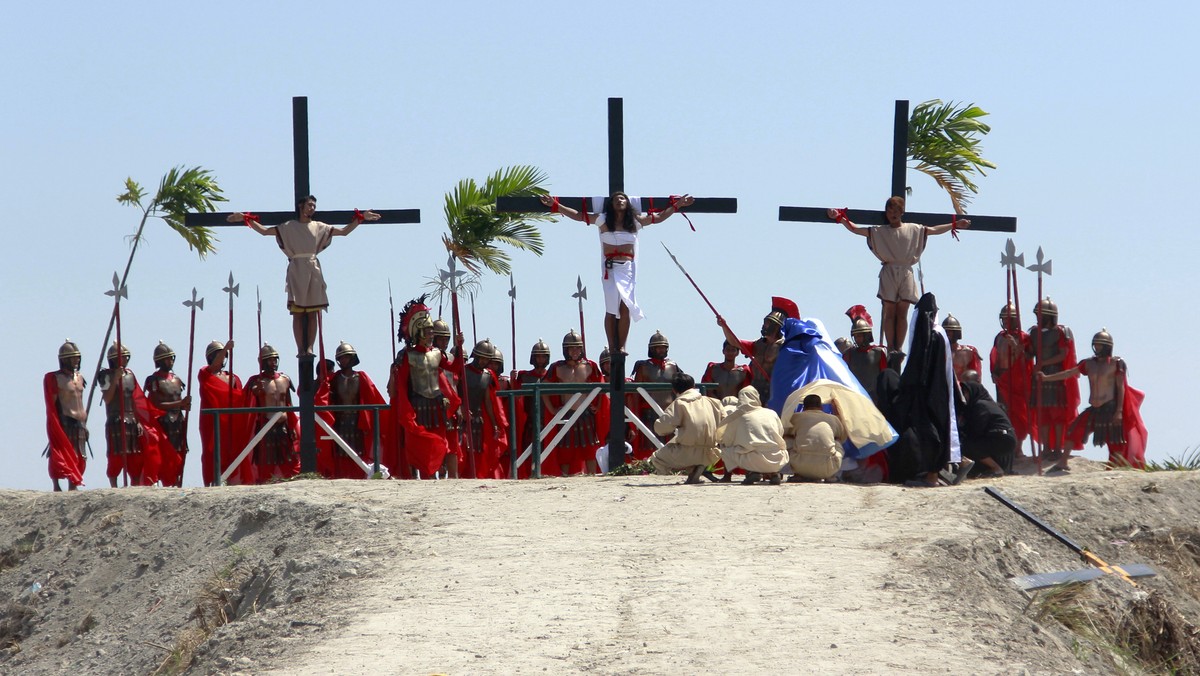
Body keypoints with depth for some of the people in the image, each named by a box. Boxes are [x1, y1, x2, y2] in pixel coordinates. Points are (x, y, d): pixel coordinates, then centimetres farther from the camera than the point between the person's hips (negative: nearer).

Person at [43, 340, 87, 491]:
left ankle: (73, 486, 12)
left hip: (79, 423, 7)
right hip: (64, 423, -7)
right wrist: (55, 426, -14)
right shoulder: (54, 378, -7)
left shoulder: (79, 378, 15)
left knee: (79, 458, 6)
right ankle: (56, 486, -5)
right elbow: (51, 406, -9)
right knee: (59, 456, -8)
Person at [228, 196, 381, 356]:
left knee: (312, 312, -4)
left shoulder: (319, 227, 15)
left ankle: (310, 348, -7)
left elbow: (344, 231, 17)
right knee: (297, 312, -6)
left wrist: (361, 218, 10)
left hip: (313, 270, 2)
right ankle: (300, 349, -9)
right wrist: (246, 219, -7)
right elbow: (264, 231, 3)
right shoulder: (289, 227, 8)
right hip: (296, 269, -2)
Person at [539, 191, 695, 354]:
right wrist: (555, 205, -1)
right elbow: (578, 215, 5)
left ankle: (622, 346, -2)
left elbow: (659, 217, 23)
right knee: (612, 309, -6)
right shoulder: (603, 220, 5)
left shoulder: (635, 221, 11)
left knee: (625, 308, -8)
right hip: (610, 268, -1)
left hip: (628, 268, 1)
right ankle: (612, 347, -2)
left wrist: (676, 206, 21)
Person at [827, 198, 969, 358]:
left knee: (902, 313, -3)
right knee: (889, 312, -5)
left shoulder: (913, 229, 13)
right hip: (889, 272, -1)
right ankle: (891, 348, -7)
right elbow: (855, 229, 7)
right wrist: (840, 218, -4)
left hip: (906, 273, 1)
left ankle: (899, 347, -3)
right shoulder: (879, 231, 10)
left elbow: (934, 230, 17)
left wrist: (954, 225, 13)